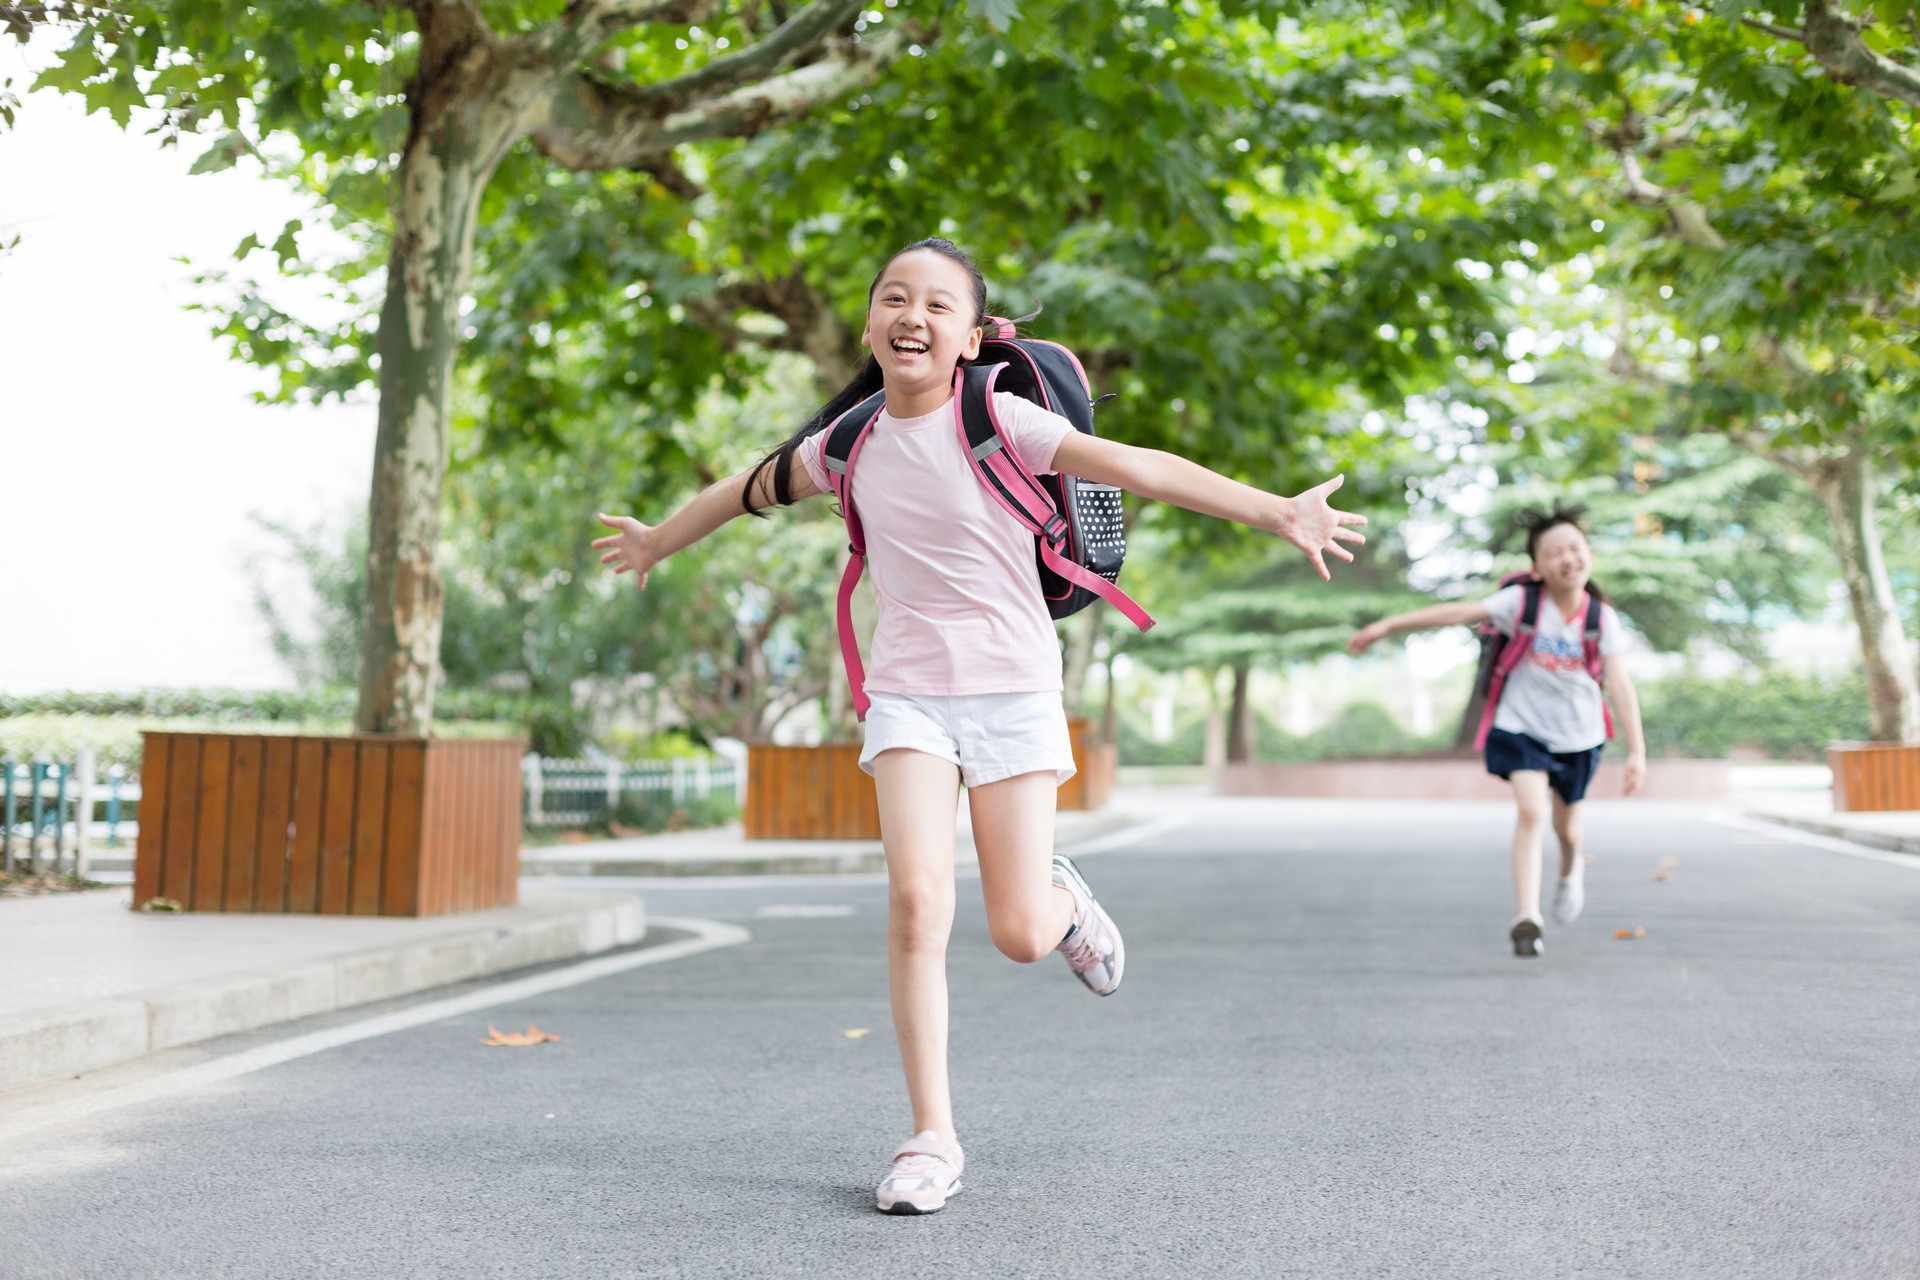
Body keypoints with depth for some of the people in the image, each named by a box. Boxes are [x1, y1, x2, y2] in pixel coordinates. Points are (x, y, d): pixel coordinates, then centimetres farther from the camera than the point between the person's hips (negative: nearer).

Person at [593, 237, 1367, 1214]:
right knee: (916, 896, -16)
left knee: (1020, 936, -4)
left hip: (1012, 688, -2)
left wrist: (1276, 512, -29)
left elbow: (1139, 467, -21)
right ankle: (932, 1139, -5)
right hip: (908, 687, 3)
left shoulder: (997, 420, -11)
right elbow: (751, 489, 21)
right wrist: (656, 542, 36)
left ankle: (1064, 899, 36)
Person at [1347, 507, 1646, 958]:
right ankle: (1526, 918, -18)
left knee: (1565, 823, 17)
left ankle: (1571, 870, 53)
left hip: (1577, 735, 2)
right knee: (1531, 812, -20)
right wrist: (1388, 625, -23)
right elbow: (1457, 613, -19)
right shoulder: (1522, 601, -14)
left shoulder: (1602, 618, -11)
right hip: (1523, 727, -2)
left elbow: (1620, 684, -16)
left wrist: (1636, 751, -22)